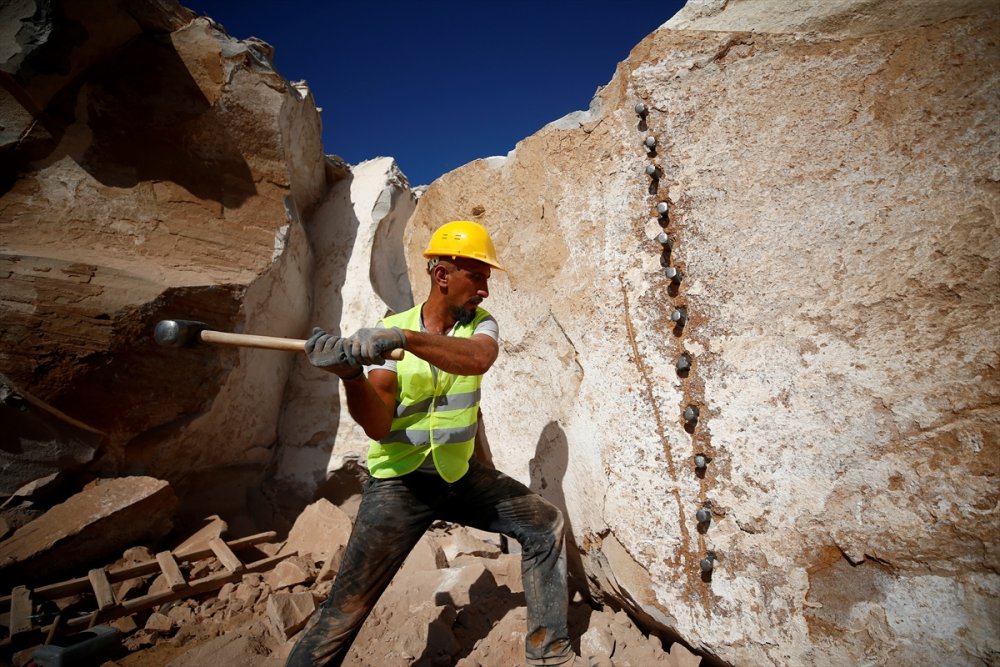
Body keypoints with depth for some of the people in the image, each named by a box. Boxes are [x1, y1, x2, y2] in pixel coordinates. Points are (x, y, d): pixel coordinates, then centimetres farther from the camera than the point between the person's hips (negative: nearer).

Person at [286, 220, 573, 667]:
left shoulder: (480, 324, -4)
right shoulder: (388, 329, -9)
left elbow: (477, 359, -31)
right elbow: (377, 425, -16)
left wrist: (404, 338, -42)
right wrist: (350, 374, -34)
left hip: (460, 475, 3)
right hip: (398, 483, -3)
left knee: (545, 525, 6)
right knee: (346, 610, -5)